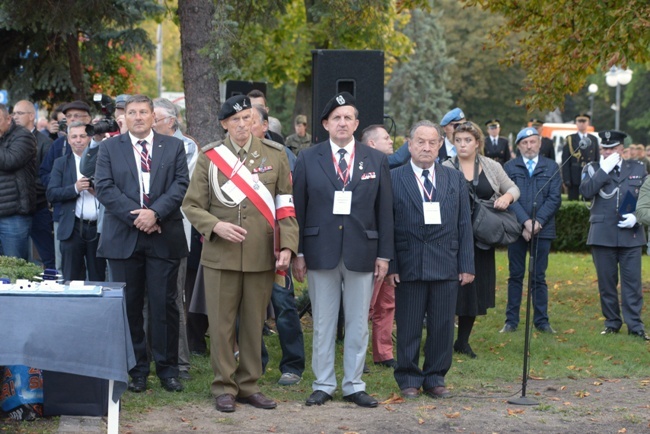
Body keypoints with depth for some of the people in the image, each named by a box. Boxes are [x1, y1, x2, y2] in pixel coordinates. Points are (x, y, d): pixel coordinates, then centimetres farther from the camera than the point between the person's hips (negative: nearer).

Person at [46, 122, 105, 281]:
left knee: (98, 278, 5)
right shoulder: (61, 163, 10)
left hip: (98, 227, 0)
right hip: (73, 228, 0)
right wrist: (75, 188, -14)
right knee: (72, 278, 0)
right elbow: (51, 194, -1)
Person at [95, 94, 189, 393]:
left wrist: (155, 213, -15)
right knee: (129, 306, 4)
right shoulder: (109, 148, 9)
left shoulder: (174, 147, 10)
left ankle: (167, 368, 10)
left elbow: (181, 185, -1)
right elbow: (104, 187, -2)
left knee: (164, 304, 1)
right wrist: (135, 215, -13)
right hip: (123, 239, 0)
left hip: (164, 237, 0)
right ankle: (136, 370, 11)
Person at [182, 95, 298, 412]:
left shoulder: (275, 155, 5)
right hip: (220, 255, -1)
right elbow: (191, 205, 3)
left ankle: (249, 386, 17)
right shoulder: (209, 157, 3)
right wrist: (215, 225, -15)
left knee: (254, 324, 7)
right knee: (222, 324, 2)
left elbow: (286, 205, 5)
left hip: (262, 256, 1)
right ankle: (224, 388, 11)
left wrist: (287, 246, -6)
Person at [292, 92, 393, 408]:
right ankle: (323, 385, 14)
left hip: (361, 252, 1)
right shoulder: (308, 159, 3)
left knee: (358, 325, 6)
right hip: (321, 251, -1)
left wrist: (384, 255, 1)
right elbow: (298, 208, 2)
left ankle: (354, 386, 15)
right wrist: (297, 253, -3)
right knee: (322, 324, 5)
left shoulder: (376, 160, 6)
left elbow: (384, 211, 6)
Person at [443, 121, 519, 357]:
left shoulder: (492, 167, 6)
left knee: (477, 288, 8)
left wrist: (507, 196, -9)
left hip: (482, 240, 3)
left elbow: (513, 188, 12)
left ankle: (463, 342, 20)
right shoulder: (445, 169, -2)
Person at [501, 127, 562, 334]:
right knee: (515, 276, 5)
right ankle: (511, 320, 9)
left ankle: (541, 320, 10)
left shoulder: (551, 167, 6)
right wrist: (525, 221, -14)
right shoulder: (510, 167, 6)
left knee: (539, 277, 4)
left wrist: (538, 221, -12)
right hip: (517, 228, 0)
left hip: (543, 229, 0)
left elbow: (555, 198, -1)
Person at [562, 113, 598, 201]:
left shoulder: (594, 139, 13)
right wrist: (566, 179, -8)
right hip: (574, 177, -2)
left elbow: (597, 159, 12)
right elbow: (565, 161, 0)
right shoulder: (570, 139, 4)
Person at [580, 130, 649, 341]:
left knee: (632, 281, -3)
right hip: (602, 235, 0)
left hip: (630, 234, 0)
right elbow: (586, 191, -11)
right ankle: (612, 322, 17)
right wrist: (605, 170, -14)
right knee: (607, 282, 5)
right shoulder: (593, 169, 8)